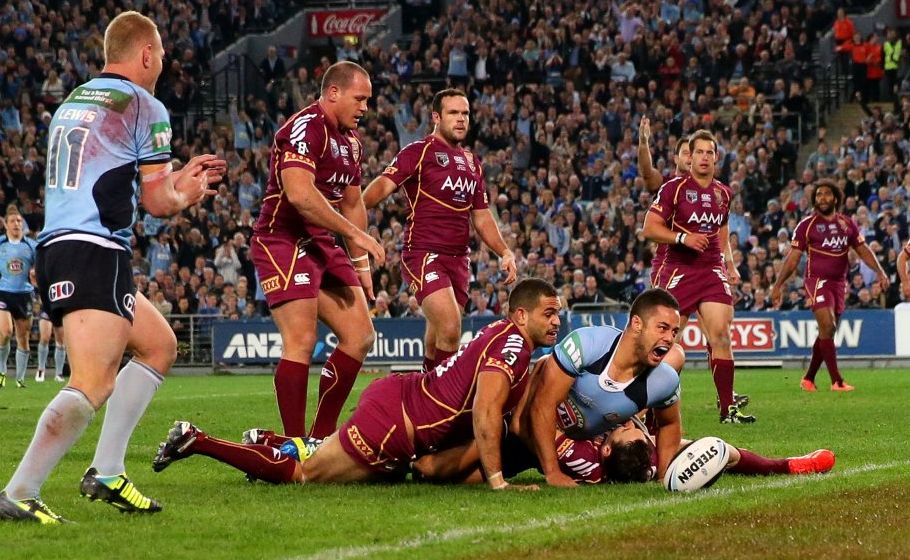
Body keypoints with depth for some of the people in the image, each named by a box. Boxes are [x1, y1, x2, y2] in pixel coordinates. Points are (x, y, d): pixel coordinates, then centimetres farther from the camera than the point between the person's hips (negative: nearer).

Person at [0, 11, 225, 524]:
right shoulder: (145, 108, -2)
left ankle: (107, 471, 12)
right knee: (93, 386, -16)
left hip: (56, 248, 9)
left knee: (159, 345, 21)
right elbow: (159, 202, -2)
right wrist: (189, 194, 21)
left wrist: (177, 177, 35)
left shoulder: (72, 103, 22)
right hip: (96, 255, -9)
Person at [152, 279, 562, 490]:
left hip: (395, 394, 10)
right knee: (302, 474, 0)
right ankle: (195, 441, 7)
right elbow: (485, 412, -29)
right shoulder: (511, 344, -19)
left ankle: (269, 446, 30)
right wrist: (497, 480, -28)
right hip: (391, 421, -10)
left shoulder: (502, 337, 12)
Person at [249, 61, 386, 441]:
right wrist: (356, 234, -25)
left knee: (360, 336, 5)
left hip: (323, 246, 10)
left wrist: (361, 263, 22)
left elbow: (351, 204, 26)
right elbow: (300, 195, -28)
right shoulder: (305, 128, -16)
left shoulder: (351, 141, 15)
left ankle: (322, 435, 11)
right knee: (301, 342, -16)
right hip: (284, 242, -10)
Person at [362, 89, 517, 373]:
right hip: (424, 253, -7)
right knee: (449, 329, -21)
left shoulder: (472, 163, 19)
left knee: (439, 339, 9)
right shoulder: (419, 152, -3)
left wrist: (504, 251, 12)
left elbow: (481, 217, 25)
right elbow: (384, 184, -16)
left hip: (459, 259, 7)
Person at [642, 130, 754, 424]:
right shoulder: (674, 188, -5)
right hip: (676, 270, -4)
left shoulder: (723, 193, 13)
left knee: (721, 335, -8)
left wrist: (730, 265, 14)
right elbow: (649, 227, -7)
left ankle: (727, 408, -6)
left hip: (712, 270, 4)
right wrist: (683, 238, -19)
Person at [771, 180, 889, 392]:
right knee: (827, 326, -18)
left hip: (839, 283, 5)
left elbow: (863, 250, 14)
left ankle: (809, 378, 19)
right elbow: (793, 257, -1)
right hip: (817, 280, -5)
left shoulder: (847, 224, 10)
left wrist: (880, 272, 1)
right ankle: (836, 381, -19)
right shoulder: (807, 225, -2)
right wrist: (778, 285, -6)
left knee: (827, 332, 7)